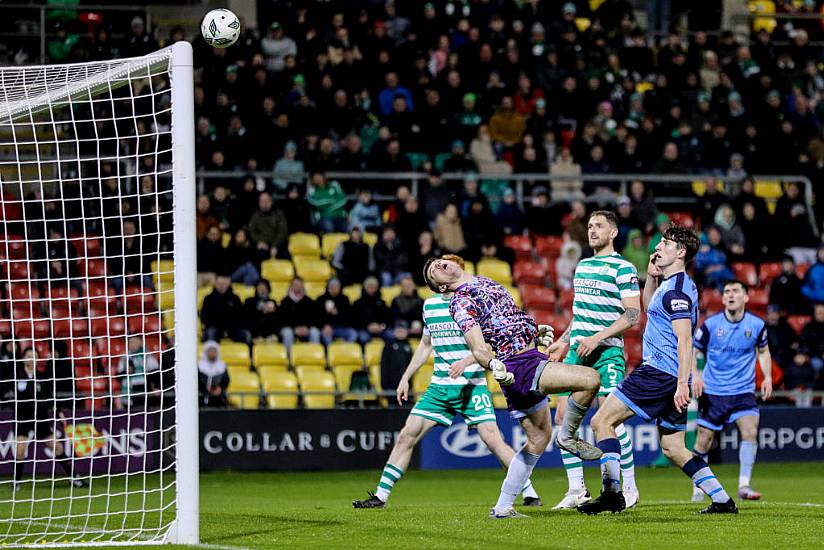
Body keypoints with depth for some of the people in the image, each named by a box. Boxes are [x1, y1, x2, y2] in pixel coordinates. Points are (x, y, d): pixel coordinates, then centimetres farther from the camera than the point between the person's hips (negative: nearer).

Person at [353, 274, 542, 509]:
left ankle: (530, 493, -3)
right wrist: (405, 379, 21)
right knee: (407, 435, -2)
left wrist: (466, 362, -28)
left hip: (472, 385, -5)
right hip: (439, 387, 5)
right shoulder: (430, 304, 12)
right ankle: (380, 496, 5)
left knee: (492, 439, -13)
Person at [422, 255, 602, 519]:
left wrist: (537, 332, 17)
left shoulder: (485, 281, 18)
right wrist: (493, 365, -39)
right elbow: (478, 349, -19)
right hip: (518, 366, -9)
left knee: (538, 438, 15)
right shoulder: (460, 303, -9)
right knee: (590, 379, -22)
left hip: (531, 356, 9)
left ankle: (503, 507, 19)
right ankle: (567, 436, 1)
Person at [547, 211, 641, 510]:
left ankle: (630, 488, -1)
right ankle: (576, 490, 6)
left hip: (607, 351, -8)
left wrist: (598, 337, -19)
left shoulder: (623, 268, -6)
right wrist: (563, 341, 21)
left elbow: (633, 314, -13)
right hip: (578, 350, 8)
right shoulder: (582, 266, 18)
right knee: (563, 416, 0)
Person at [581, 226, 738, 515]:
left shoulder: (676, 290, -13)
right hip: (671, 377, 10)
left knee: (602, 420, -8)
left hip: (661, 372, -10)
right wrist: (651, 277, 22)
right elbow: (649, 308, 38)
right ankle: (723, 501, 10)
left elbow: (684, 340, -20)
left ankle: (612, 492, -15)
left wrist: (682, 384, -26)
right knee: (673, 447, 13)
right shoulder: (668, 284, 18)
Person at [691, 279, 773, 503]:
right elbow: (693, 350, 4)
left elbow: (763, 351, 17)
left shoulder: (756, 325, -1)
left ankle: (744, 486, -13)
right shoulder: (711, 324, -6)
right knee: (704, 440, 2)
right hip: (712, 390, -1)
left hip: (743, 390, 1)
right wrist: (695, 374, -12)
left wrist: (767, 377, 5)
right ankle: (697, 489, 20)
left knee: (750, 431, -19)